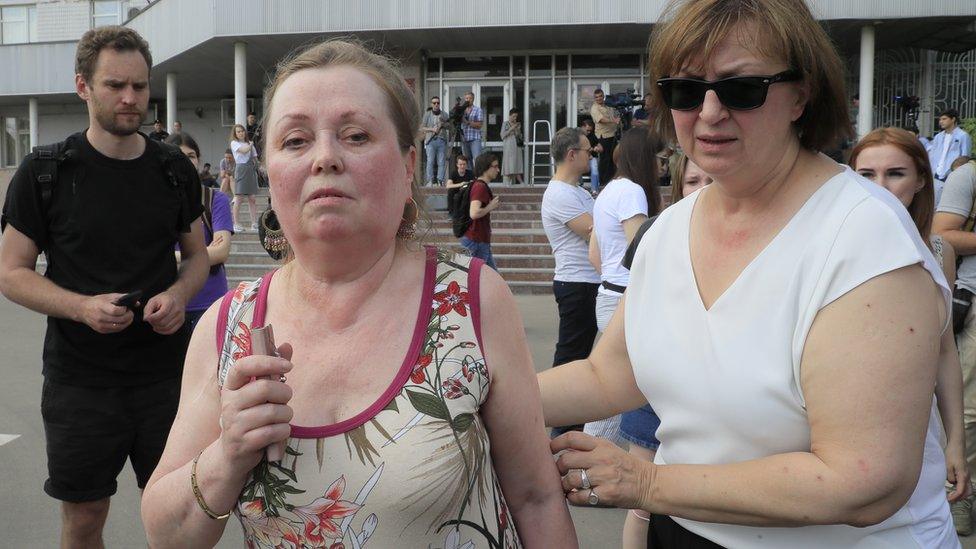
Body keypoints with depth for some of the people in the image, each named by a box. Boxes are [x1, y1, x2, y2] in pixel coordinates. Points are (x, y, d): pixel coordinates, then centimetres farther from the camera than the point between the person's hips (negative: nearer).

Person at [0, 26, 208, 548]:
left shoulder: (175, 169, 3)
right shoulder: (44, 171, -5)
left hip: (166, 372, 2)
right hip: (80, 380, -2)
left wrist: (179, 295, -10)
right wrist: (82, 307, -21)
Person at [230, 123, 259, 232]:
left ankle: (254, 223, 4)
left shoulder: (249, 143, 19)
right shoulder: (234, 143, 2)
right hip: (241, 169, -5)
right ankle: (237, 224, -4)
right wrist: (250, 144, 4)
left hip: (251, 170, 5)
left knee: (252, 198, 3)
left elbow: (255, 157, 22)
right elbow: (244, 150, -13)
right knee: (239, 197, -7)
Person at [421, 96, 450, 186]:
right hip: (431, 140, -2)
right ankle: (430, 180, -8)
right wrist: (432, 129, -9)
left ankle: (440, 180, -1)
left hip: (442, 140, 2)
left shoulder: (444, 114, 15)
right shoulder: (427, 114, 9)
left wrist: (443, 124, -6)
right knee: (430, 161, -9)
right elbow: (422, 128, 6)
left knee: (441, 162, -4)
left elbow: (449, 127, 14)